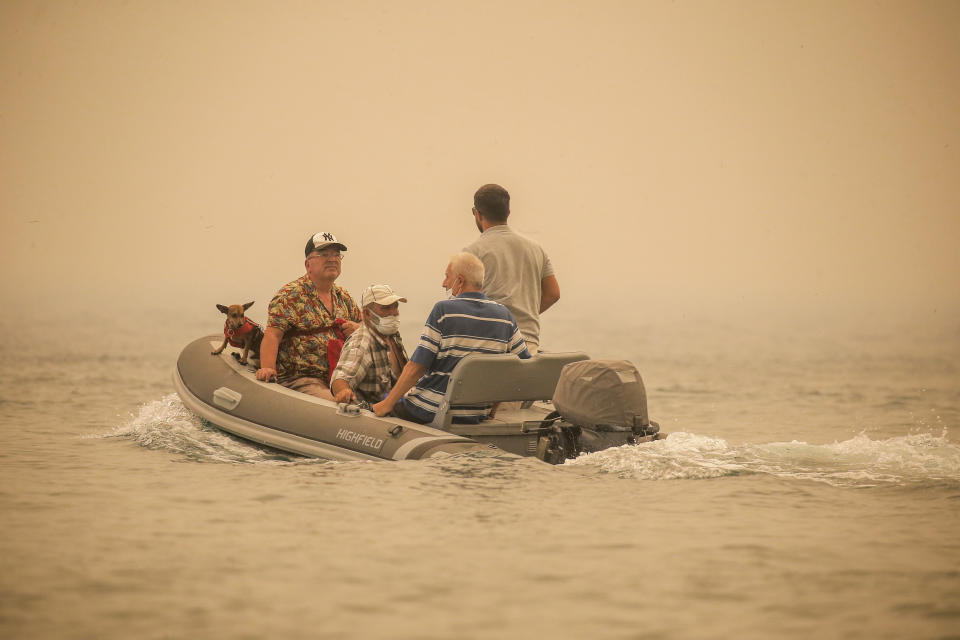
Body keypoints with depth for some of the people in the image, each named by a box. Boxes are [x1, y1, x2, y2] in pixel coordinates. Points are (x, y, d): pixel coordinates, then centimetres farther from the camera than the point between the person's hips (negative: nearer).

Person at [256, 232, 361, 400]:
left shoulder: (343, 297, 19)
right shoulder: (290, 295, -2)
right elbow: (272, 334, -12)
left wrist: (357, 328, 8)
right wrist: (267, 368, -28)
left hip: (341, 378, 6)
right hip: (300, 378, -6)